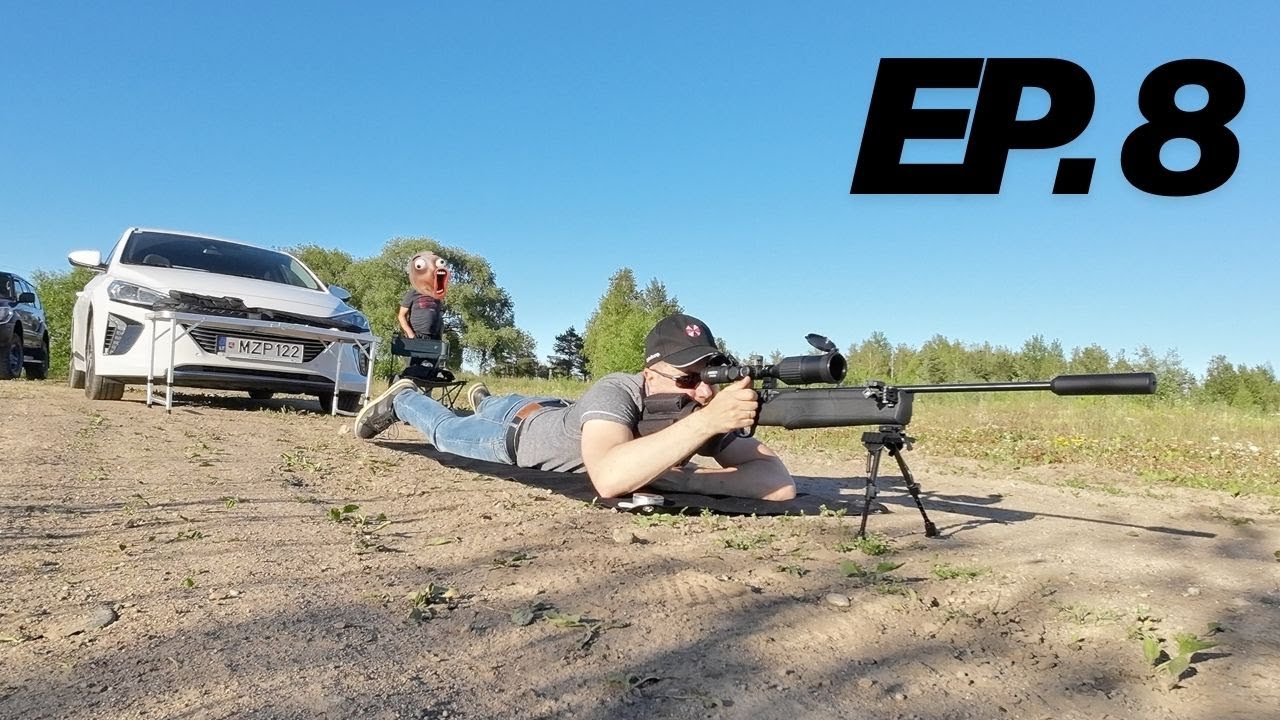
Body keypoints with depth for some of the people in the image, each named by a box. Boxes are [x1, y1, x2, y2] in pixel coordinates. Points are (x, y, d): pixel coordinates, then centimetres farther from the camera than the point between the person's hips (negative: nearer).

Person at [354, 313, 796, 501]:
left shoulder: (707, 404, -34)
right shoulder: (615, 392, -47)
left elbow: (781, 482, -41)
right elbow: (608, 478, -67)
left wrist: (684, 479, -53)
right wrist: (707, 421, -71)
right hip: (514, 429, -6)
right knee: (445, 430, 25)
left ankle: (483, 399, 70)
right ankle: (403, 399, 53)